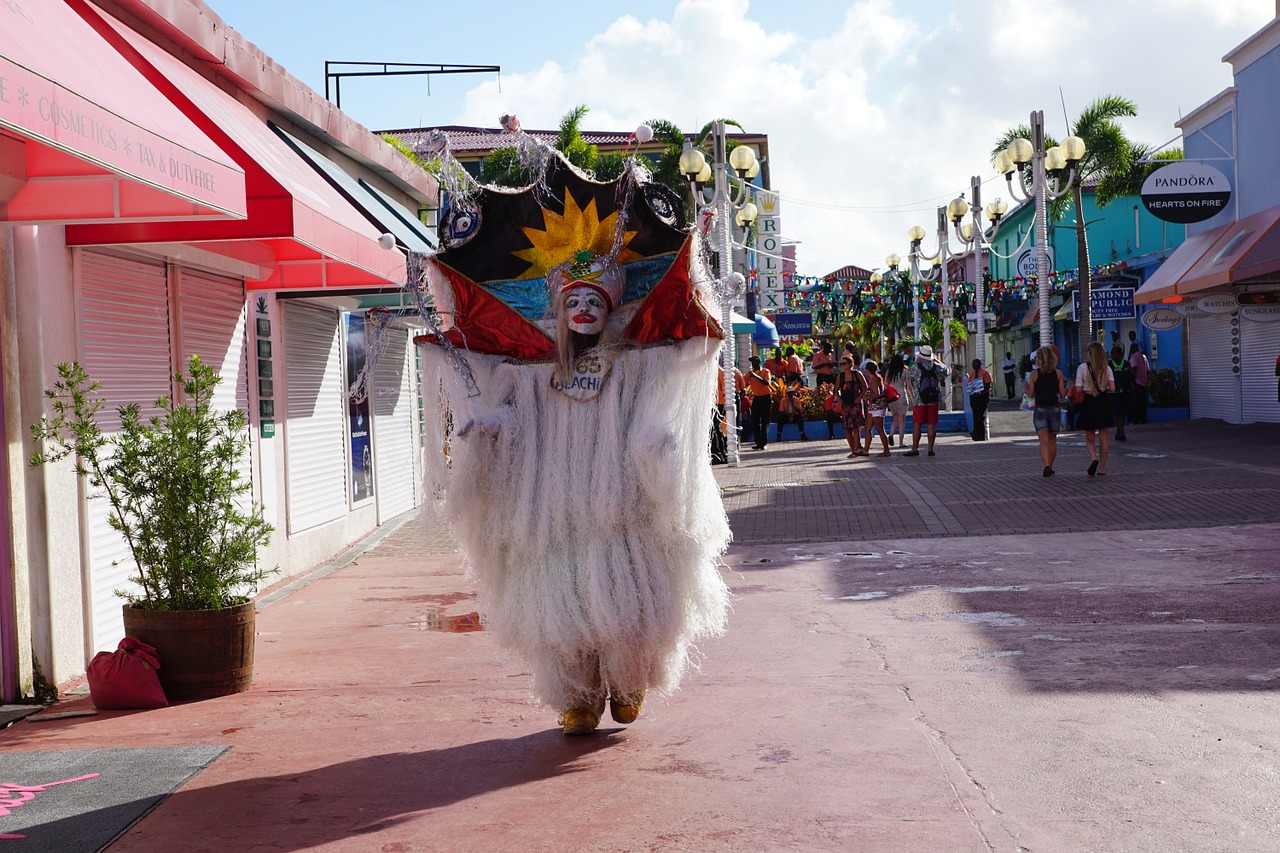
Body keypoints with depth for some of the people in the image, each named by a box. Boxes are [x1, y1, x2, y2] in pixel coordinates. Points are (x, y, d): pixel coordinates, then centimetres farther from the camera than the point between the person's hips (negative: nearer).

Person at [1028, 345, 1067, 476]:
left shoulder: (1034, 374, -5)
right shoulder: (1058, 373, 0)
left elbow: (1031, 394, -3)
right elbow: (1063, 394, -1)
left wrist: (1026, 386, 17)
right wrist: (1065, 385, 20)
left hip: (1040, 410, -2)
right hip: (1055, 409, 2)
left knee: (1044, 441, -7)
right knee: (1052, 440, 18)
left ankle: (1047, 465, -27)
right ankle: (1050, 467, 27)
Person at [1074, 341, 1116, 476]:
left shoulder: (1082, 368, -6)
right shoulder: (1106, 368, 0)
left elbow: (1078, 390, -8)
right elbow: (1112, 388, -8)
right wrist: (1103, 388, 12)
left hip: (1088, 403, -2)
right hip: (1103, 403, 2)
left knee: (1090, 438, 10)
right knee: (1104, 438, 10)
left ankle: (1093, 458, -17)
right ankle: (1102, 467, 12)